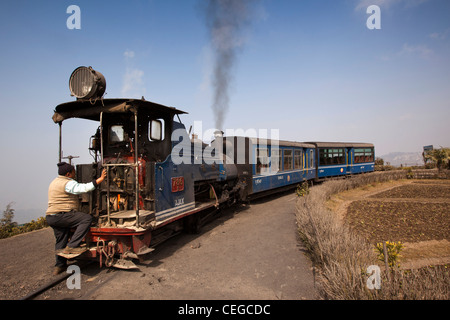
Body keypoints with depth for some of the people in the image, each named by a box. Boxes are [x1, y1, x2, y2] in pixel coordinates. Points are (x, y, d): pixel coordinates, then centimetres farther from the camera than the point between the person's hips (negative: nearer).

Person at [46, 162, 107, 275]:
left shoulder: (55, 182, 19)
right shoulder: (68, 183, -15)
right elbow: (85, 188, -27)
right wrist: (100, 179, -25)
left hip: (51, 217, 11)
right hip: (61, 215, -11)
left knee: (60, 241, 19)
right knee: (87, 218, -19)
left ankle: (59, 266, 28)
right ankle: (72, 246, -17)